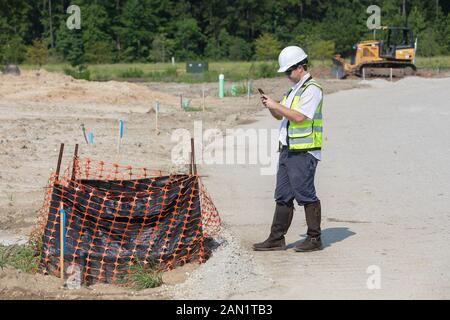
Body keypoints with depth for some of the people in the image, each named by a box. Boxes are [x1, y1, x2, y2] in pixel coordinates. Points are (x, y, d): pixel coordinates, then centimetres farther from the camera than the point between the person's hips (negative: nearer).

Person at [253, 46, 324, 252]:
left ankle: (314, 239, 4)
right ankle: (276, 239, 12)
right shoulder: (295, 89, 19)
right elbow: (280, 116, 23)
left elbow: (299, 117, -21)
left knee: (306, 195, -4)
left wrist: (276, 105, -13)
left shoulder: (312, 89, -11)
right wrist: (270, 106, 4)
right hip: (288, 150, 10)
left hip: (304, 152, -10)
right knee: (283, 196, 9)